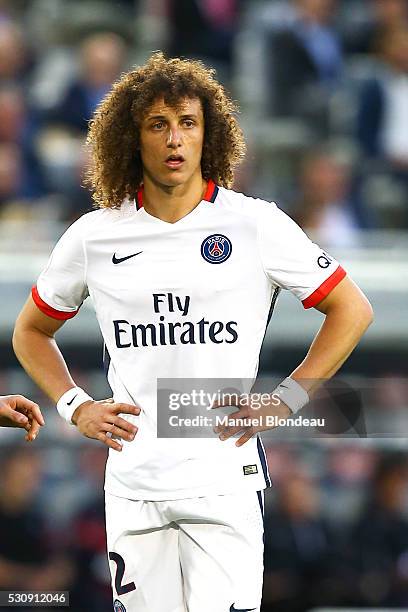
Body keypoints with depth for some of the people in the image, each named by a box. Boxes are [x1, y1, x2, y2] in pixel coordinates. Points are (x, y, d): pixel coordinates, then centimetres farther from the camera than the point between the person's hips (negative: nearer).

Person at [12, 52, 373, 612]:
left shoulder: (256, 224, 0)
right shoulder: (93, 236, 7)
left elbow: (352, 311, 7)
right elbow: (32, 331, 23)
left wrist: (281, 404, 0)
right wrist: (75, 407, 8)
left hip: (225, 482, -2)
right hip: (132, 486, 2)